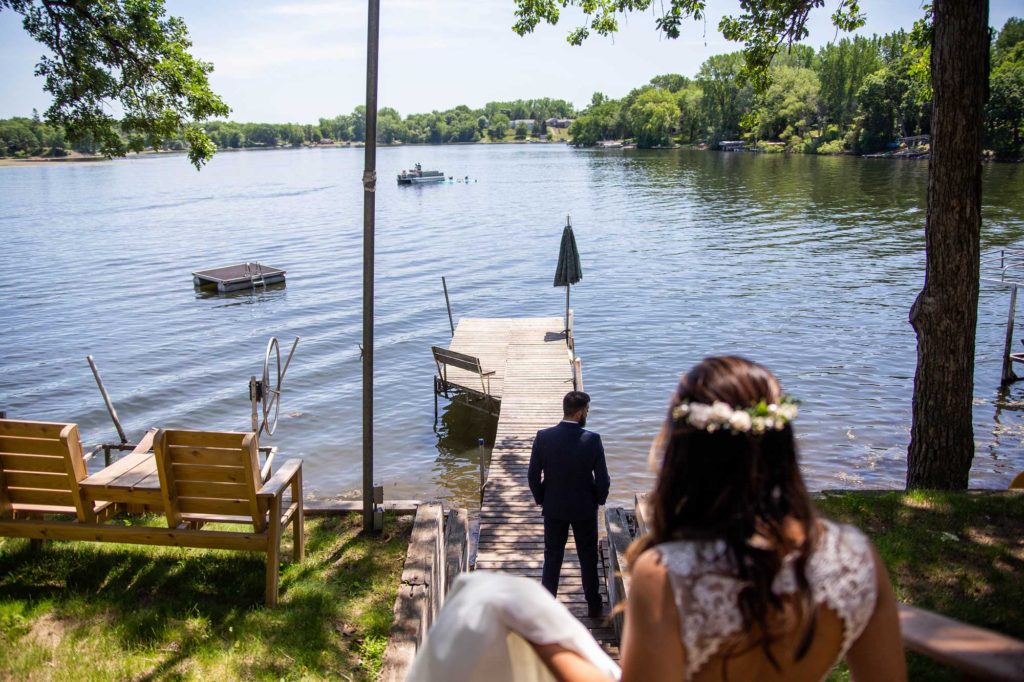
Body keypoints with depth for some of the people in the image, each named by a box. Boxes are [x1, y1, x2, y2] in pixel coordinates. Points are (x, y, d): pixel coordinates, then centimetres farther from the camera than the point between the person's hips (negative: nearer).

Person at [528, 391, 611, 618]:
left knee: (552, 557, 15)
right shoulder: (592, 439, -19)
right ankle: (594, 607, 29)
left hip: (553, 508, 1)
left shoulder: (543, 437, -14)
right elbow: (602, 479, -13)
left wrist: (541, 499, 8)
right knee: (588, 557, 16)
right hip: (585, 509, -1)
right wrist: (599, 499, 6)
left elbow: (533, 475, -8)